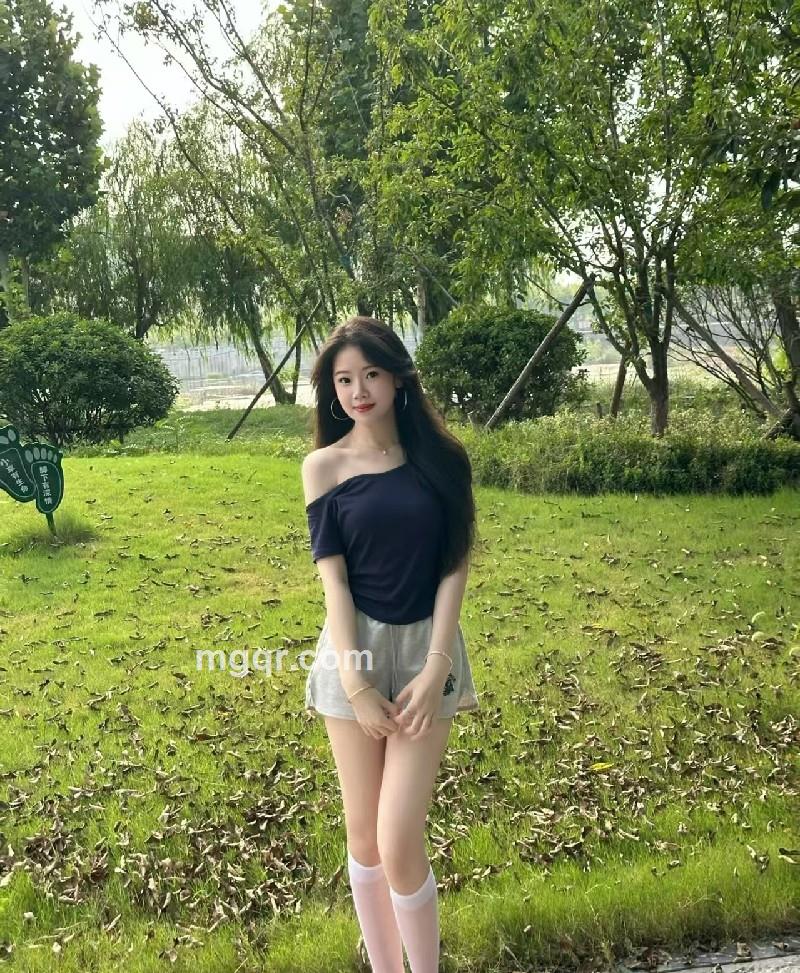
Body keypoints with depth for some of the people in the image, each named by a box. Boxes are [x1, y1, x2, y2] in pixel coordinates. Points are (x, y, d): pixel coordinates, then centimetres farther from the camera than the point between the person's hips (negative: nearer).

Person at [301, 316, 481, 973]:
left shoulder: (441, 459, -2)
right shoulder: (324, 467, -2)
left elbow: (454, 567, -3)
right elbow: (333, 578, -5)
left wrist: (434, 669, -11)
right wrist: (356, 683, -11)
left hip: (425, 649, -1)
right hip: (354, 650, 1)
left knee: (400, 842, -5)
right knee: (363, 835, 10)